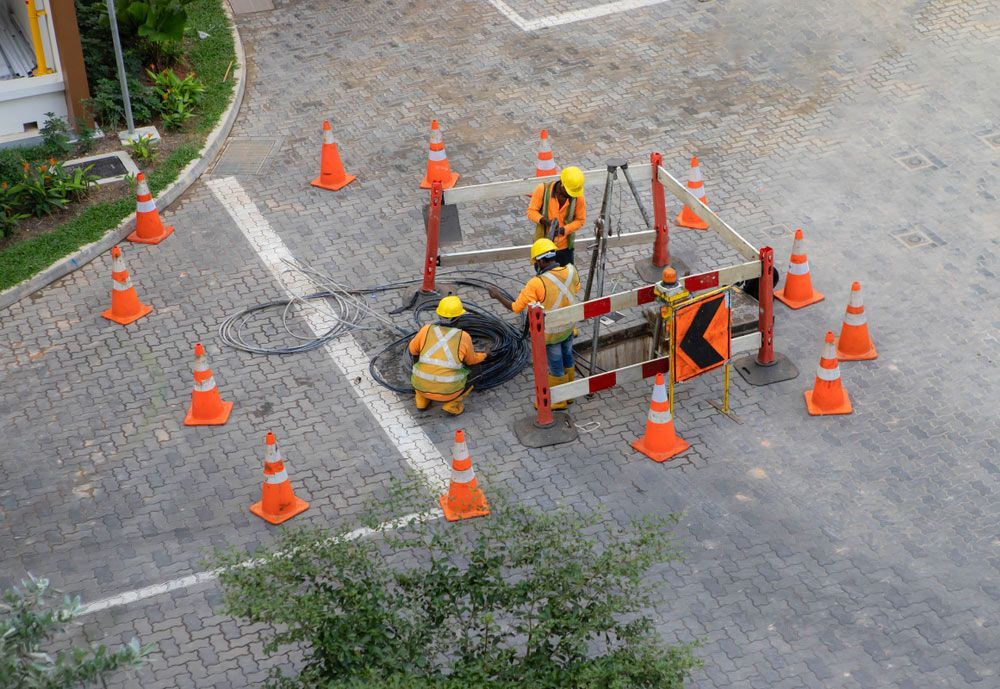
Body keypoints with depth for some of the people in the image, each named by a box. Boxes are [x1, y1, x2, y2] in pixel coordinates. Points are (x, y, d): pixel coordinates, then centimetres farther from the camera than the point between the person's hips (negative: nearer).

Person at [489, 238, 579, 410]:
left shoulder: (537, 283, -32)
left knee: (556, 366, 14)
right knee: (567, 358, 25)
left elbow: (515, 307, -20)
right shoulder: (571, 271, -17)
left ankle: (558, 401, 36)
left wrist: (497, 295, -5)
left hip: (550, 333, -5)